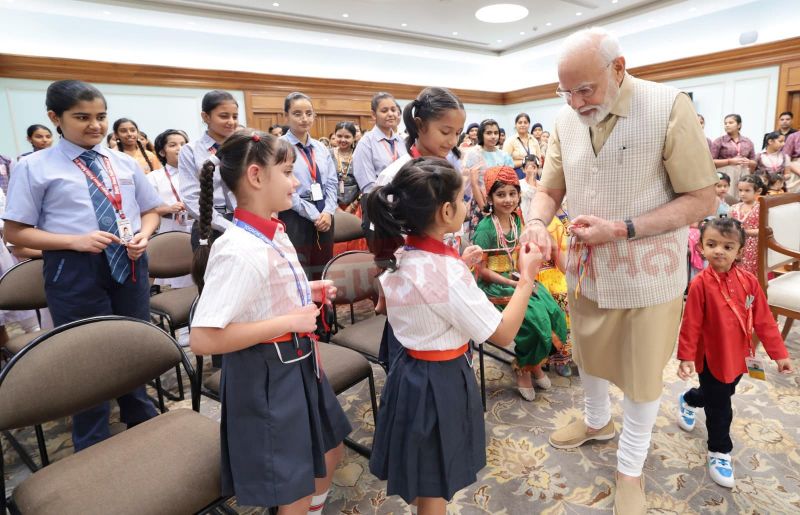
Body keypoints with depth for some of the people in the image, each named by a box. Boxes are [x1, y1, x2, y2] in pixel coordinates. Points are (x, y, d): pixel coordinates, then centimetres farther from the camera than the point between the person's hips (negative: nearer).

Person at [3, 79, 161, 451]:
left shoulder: (125, 163, 7)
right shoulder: (35, 167, -3)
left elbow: (150, 211, 13)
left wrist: (143, 236, -9)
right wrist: (76, 241, -19)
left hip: (128, 264, 4)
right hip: (74, 270, -3)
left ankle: (142, 423, 42)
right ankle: (92, 446, 32)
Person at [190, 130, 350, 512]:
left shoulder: (273, 233, 1)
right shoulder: (239, 249, -27)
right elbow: (202, 339, -30)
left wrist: (306, 292, 2)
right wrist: (289, 322, -27)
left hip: (299, 362, 9)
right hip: (266, 377, -9)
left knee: (329, 451, 27)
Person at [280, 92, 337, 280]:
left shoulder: (321, 148, 13)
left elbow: (332, 183, 9)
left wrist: (327, 212, -7)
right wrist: (314, 215, -13)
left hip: (324, 219, 6)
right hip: (295, 220, -5)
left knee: (322, 274, 11)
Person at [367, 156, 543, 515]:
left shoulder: (398, 256, -5)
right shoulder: (448, 271, -29)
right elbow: (503, 334, -19)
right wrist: (527, 278, -11)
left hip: (411, 371, 8)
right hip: (441, 381, -8)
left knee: (423, 482, 29)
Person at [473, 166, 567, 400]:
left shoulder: (518, 221, 5)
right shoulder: (485, 227, -15)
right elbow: (481, 270, -15)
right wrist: (512, 283, -17)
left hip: (519, 279, 7)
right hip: (493, 285, -6)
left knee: (554, 311, -11)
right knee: (535, 316, -22)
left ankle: (535, 362, 10)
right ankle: (522, 367, 3)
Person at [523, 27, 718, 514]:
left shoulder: (671, 107, -17)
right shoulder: (566, 119, -2)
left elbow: (701, 199, -15)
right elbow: (549, 190, 4)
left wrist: (621, 229, -25)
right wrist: (537, 222, -18)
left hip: (646, 273, -4)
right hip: (585, 268, 5)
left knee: (642, 372, 12)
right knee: (589, 353, 22)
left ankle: (631, 468, 36)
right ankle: (597, 420, 52)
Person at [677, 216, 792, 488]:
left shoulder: (749, 281, -8)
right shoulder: (700, 284, -20)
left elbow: (764, 320, -1)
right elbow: (690, 324, -16)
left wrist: (779, 353, 0)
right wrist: (686, 357, -14)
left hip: (738, 357, 5)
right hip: (711, 358, -5)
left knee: (719, 395, 25)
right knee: (720, 407, 7)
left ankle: (688, 400, 55)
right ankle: (719, 452, 28)